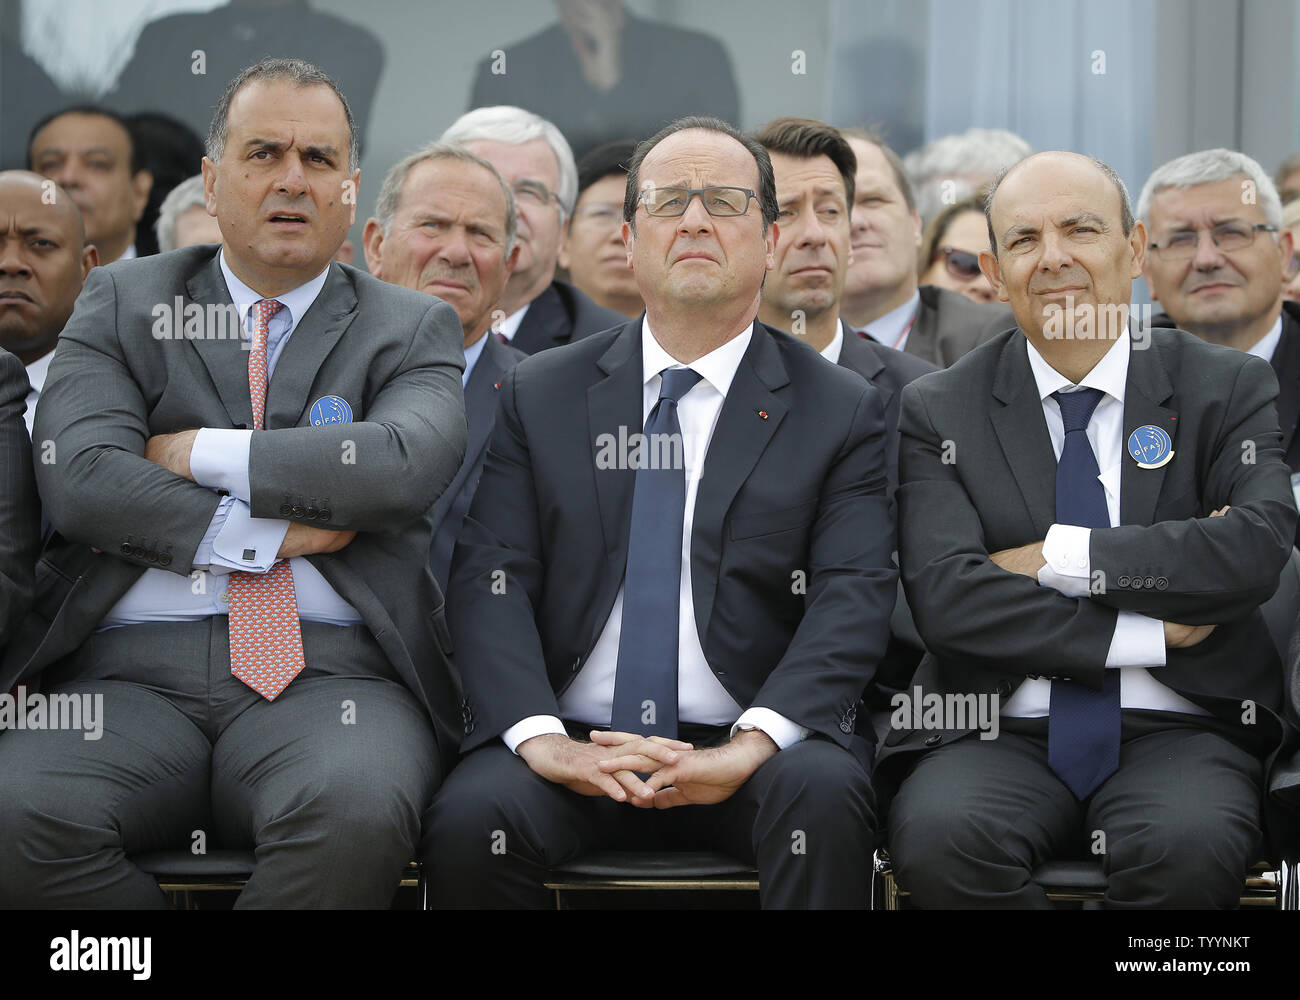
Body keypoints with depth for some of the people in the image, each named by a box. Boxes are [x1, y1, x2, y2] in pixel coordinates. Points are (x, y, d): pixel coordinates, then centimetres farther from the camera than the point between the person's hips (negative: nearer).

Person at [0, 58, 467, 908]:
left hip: (333, 672, -1)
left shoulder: (413, 328, 15)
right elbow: (80, 477, -1)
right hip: (132, 674, 1)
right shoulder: (122, 303, 17)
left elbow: (403, 466, -8)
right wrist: (260, 535, -7)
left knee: (354, 815, -36)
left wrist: (200, 454, -3)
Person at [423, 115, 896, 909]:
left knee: (825, 794, -34)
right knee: (470, 817, -29)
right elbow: (489, 578, 3)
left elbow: (854, 598, -3)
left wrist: (753, 744, -21)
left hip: (746, 740, -1)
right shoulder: (539, 396, 13)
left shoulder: (841, 412, 9)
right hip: (574, 735, 1)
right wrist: (541, 738, -16)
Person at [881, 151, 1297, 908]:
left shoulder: (1228, 389, 8)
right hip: (1001, 734, 0)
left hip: (1177, 731, 0)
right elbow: (946, 596, -7)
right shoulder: (939, 413, 8)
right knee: (940, 834, -33)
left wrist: (1055, 557, -9)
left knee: (1188, 844, -34)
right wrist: (1148, 636, -9)